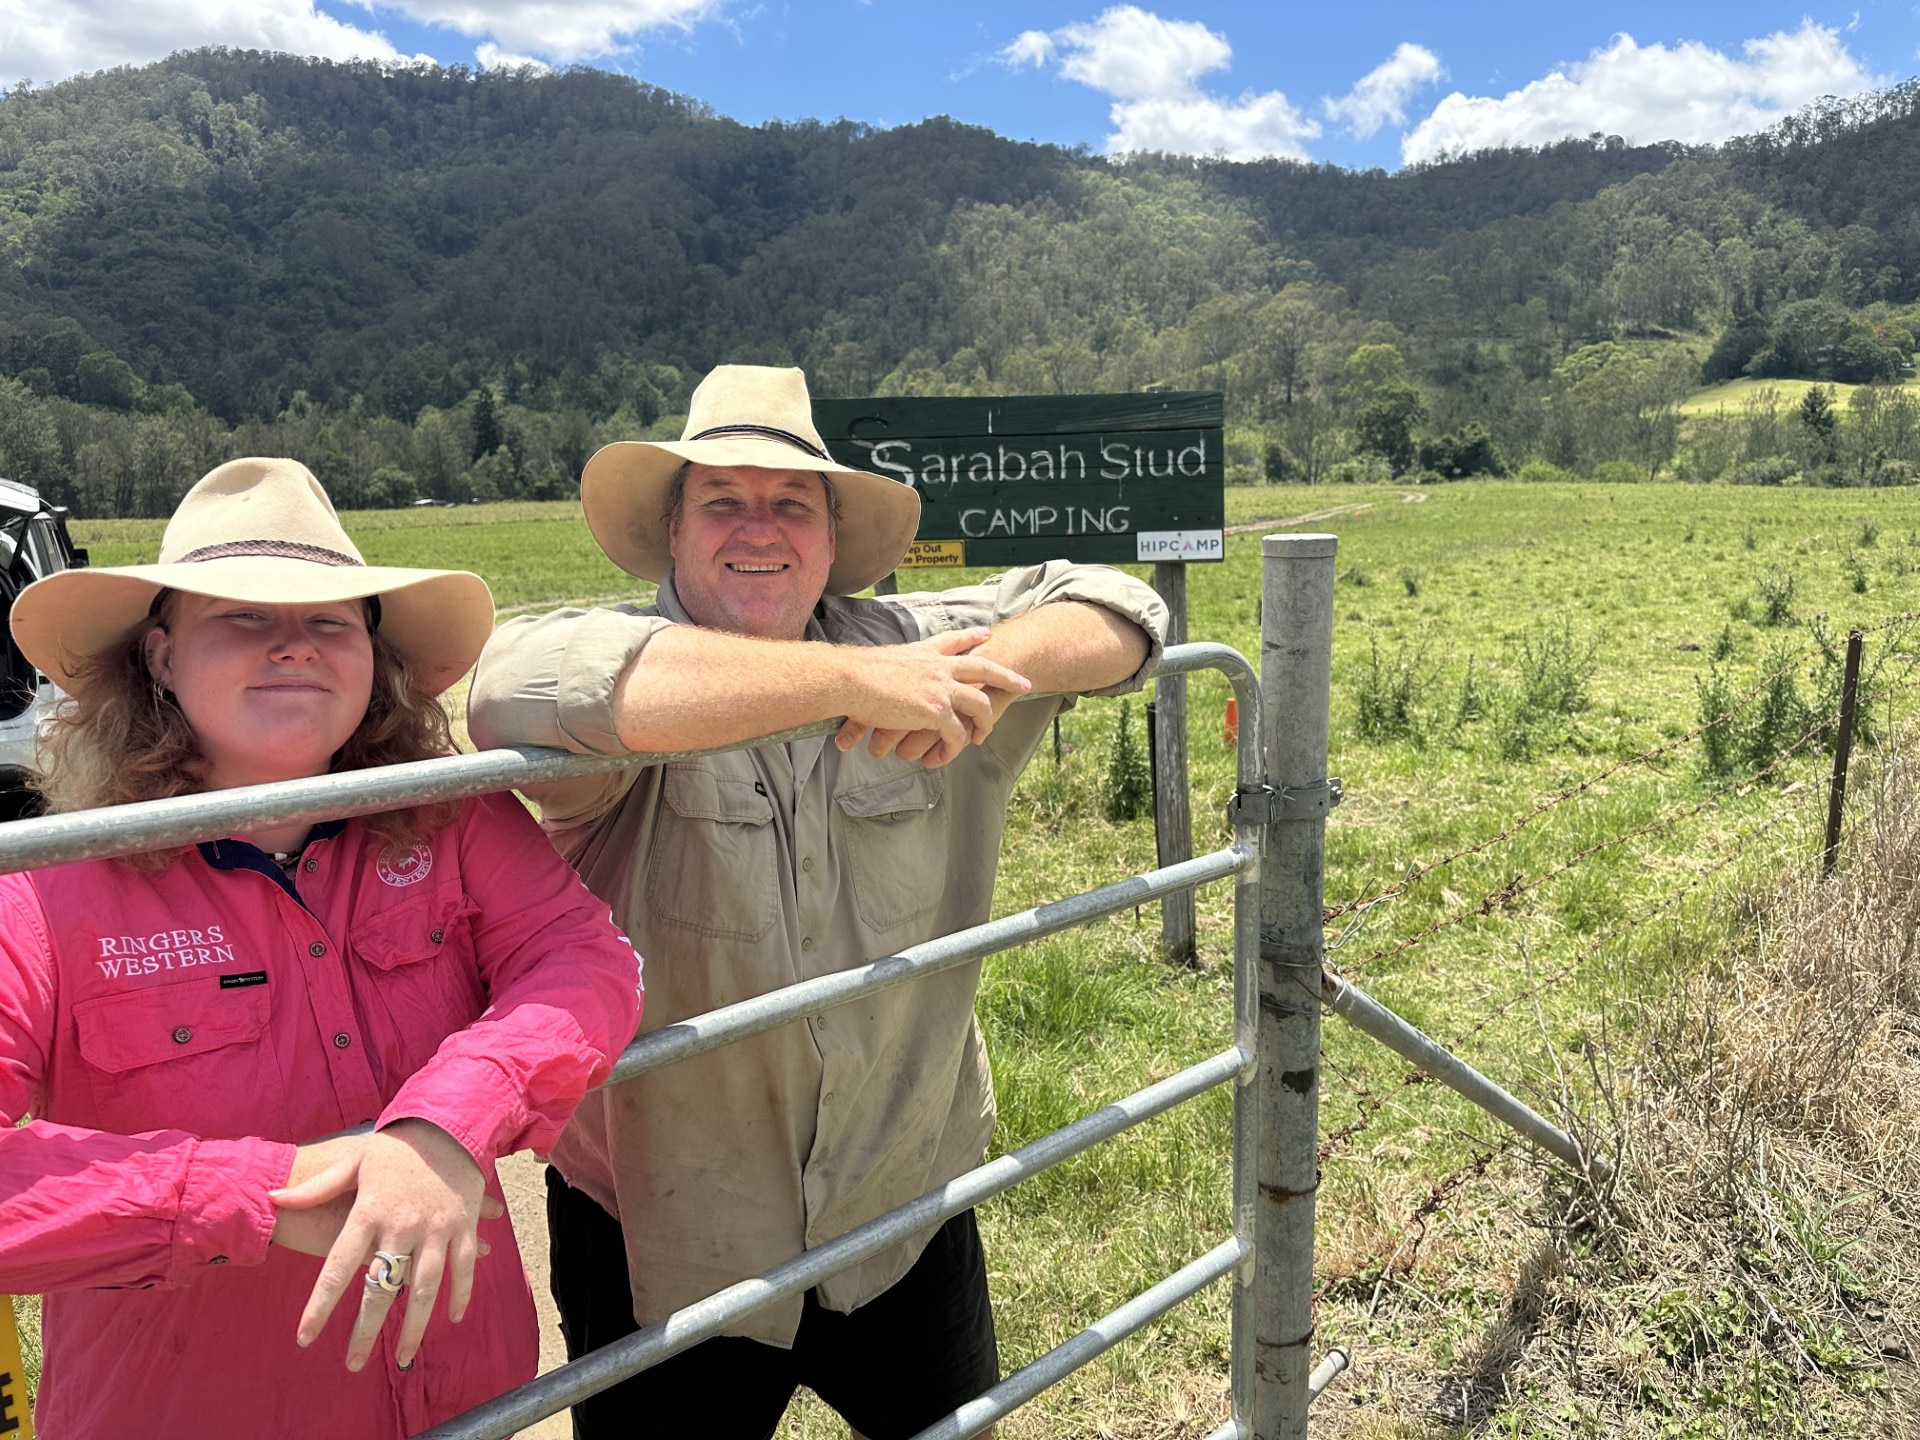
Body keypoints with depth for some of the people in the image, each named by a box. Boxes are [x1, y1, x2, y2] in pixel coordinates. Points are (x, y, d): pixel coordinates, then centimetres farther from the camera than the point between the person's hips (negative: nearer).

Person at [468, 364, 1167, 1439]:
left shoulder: (906, 644, -4)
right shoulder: (633, 675, -16)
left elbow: (1117, 609, -2)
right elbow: (520, 686, -39)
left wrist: (992, 667, -25)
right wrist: (854, 679, -38)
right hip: (661, 1235, -3)